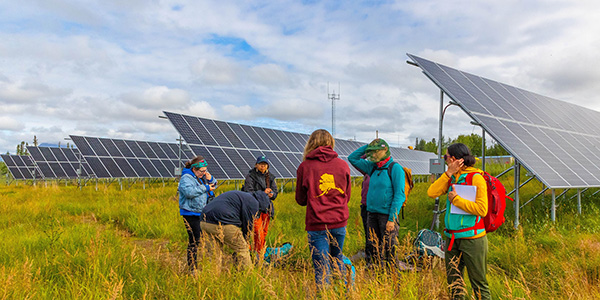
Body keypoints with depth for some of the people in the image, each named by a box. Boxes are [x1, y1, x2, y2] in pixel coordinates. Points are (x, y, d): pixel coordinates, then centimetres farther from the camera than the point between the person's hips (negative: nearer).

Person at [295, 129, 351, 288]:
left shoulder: (304, 166, -5)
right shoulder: (343, 165, 2)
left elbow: (300, 200, 5)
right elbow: (347, 196, 13)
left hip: (317, 223, -3)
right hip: (339, 221, 4)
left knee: (321, 268, 4)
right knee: (338, 260, 23)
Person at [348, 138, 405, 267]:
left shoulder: (395, 168, -7)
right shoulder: (373, 167, 12)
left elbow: (399, 195, -12)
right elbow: (352, 158, 20)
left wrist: (392, 219, -16)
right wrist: (367, 147, 9)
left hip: (386, 214, -6)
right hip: (371, 213, 7)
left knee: (388, 249, -2)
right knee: (371, 247, 11)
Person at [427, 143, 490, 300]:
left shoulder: (476, 177, -10)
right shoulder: (451, 178, 11)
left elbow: (482, 209, -18)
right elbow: (432, 193, -2)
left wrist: (456, 199, -13)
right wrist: (448, 173, -5)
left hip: (471, 238, -7)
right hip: (452, 238, 7)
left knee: (478, 283, 2)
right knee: (453, 281, 16)